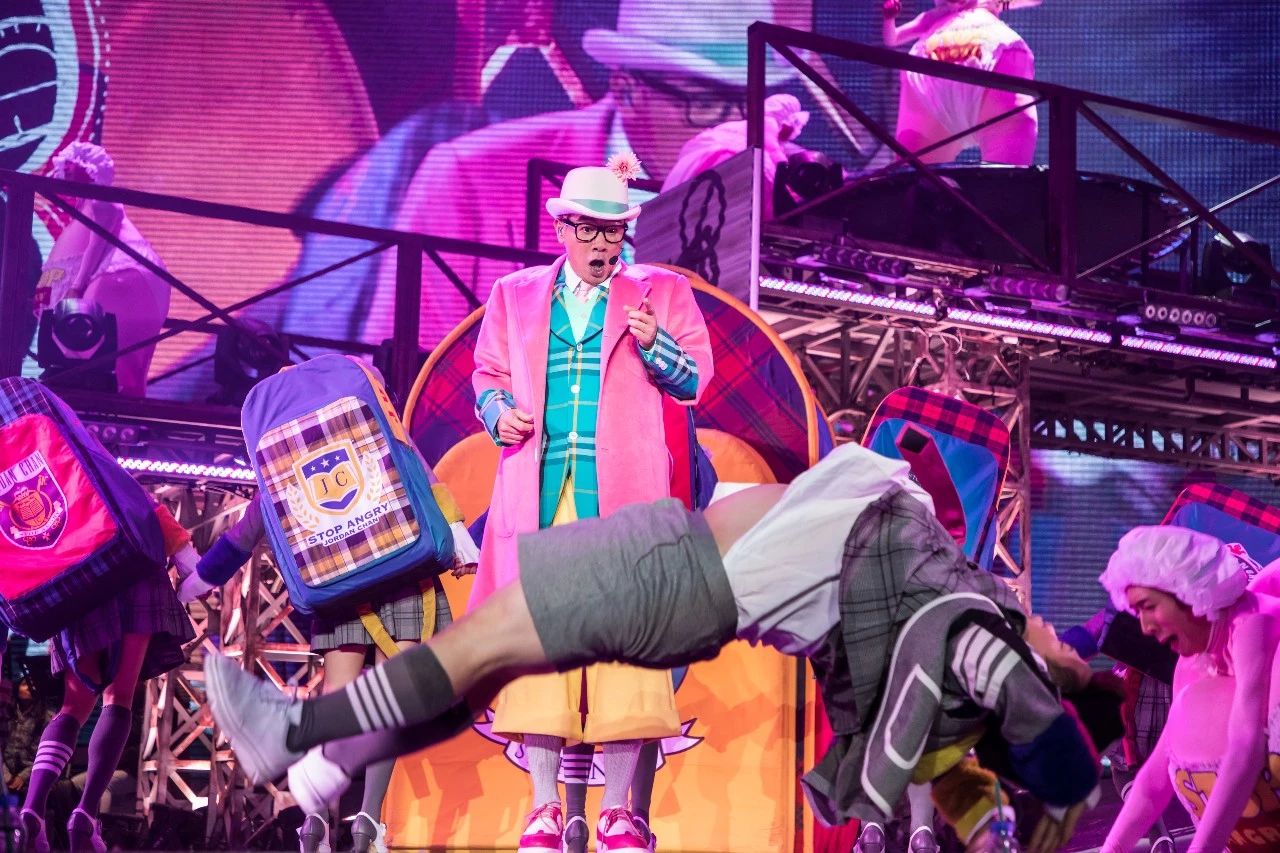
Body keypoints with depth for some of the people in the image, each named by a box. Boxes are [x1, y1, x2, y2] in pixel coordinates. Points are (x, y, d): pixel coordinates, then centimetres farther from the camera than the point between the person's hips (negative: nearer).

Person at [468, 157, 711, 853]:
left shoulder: (662, 294, 13)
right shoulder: (514, 295, 18)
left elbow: (695, 382, 6)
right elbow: (487, 373, 20)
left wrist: (654, 343, -13)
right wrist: (499, 411, -1)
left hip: (623, 497, -1)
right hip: (538, 495, 2)